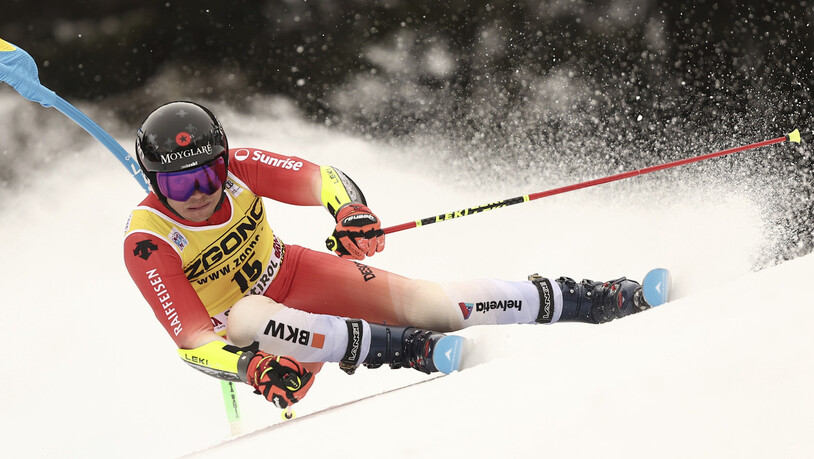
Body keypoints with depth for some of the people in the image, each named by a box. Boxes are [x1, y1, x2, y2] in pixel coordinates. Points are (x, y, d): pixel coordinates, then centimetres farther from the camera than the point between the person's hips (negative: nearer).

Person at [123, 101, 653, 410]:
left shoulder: (237, 169, -19)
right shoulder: (147, 242, -26)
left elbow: (322, 178, -11)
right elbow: (191, 341, -27)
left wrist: (352, 213, -34)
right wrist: (252, 368, -44)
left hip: (292, 274, 3)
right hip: (230, 331, -2)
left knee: (422, 300, -16)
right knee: (247, 314, -40)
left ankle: (594, 299, -9)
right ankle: (403, 347, -38)